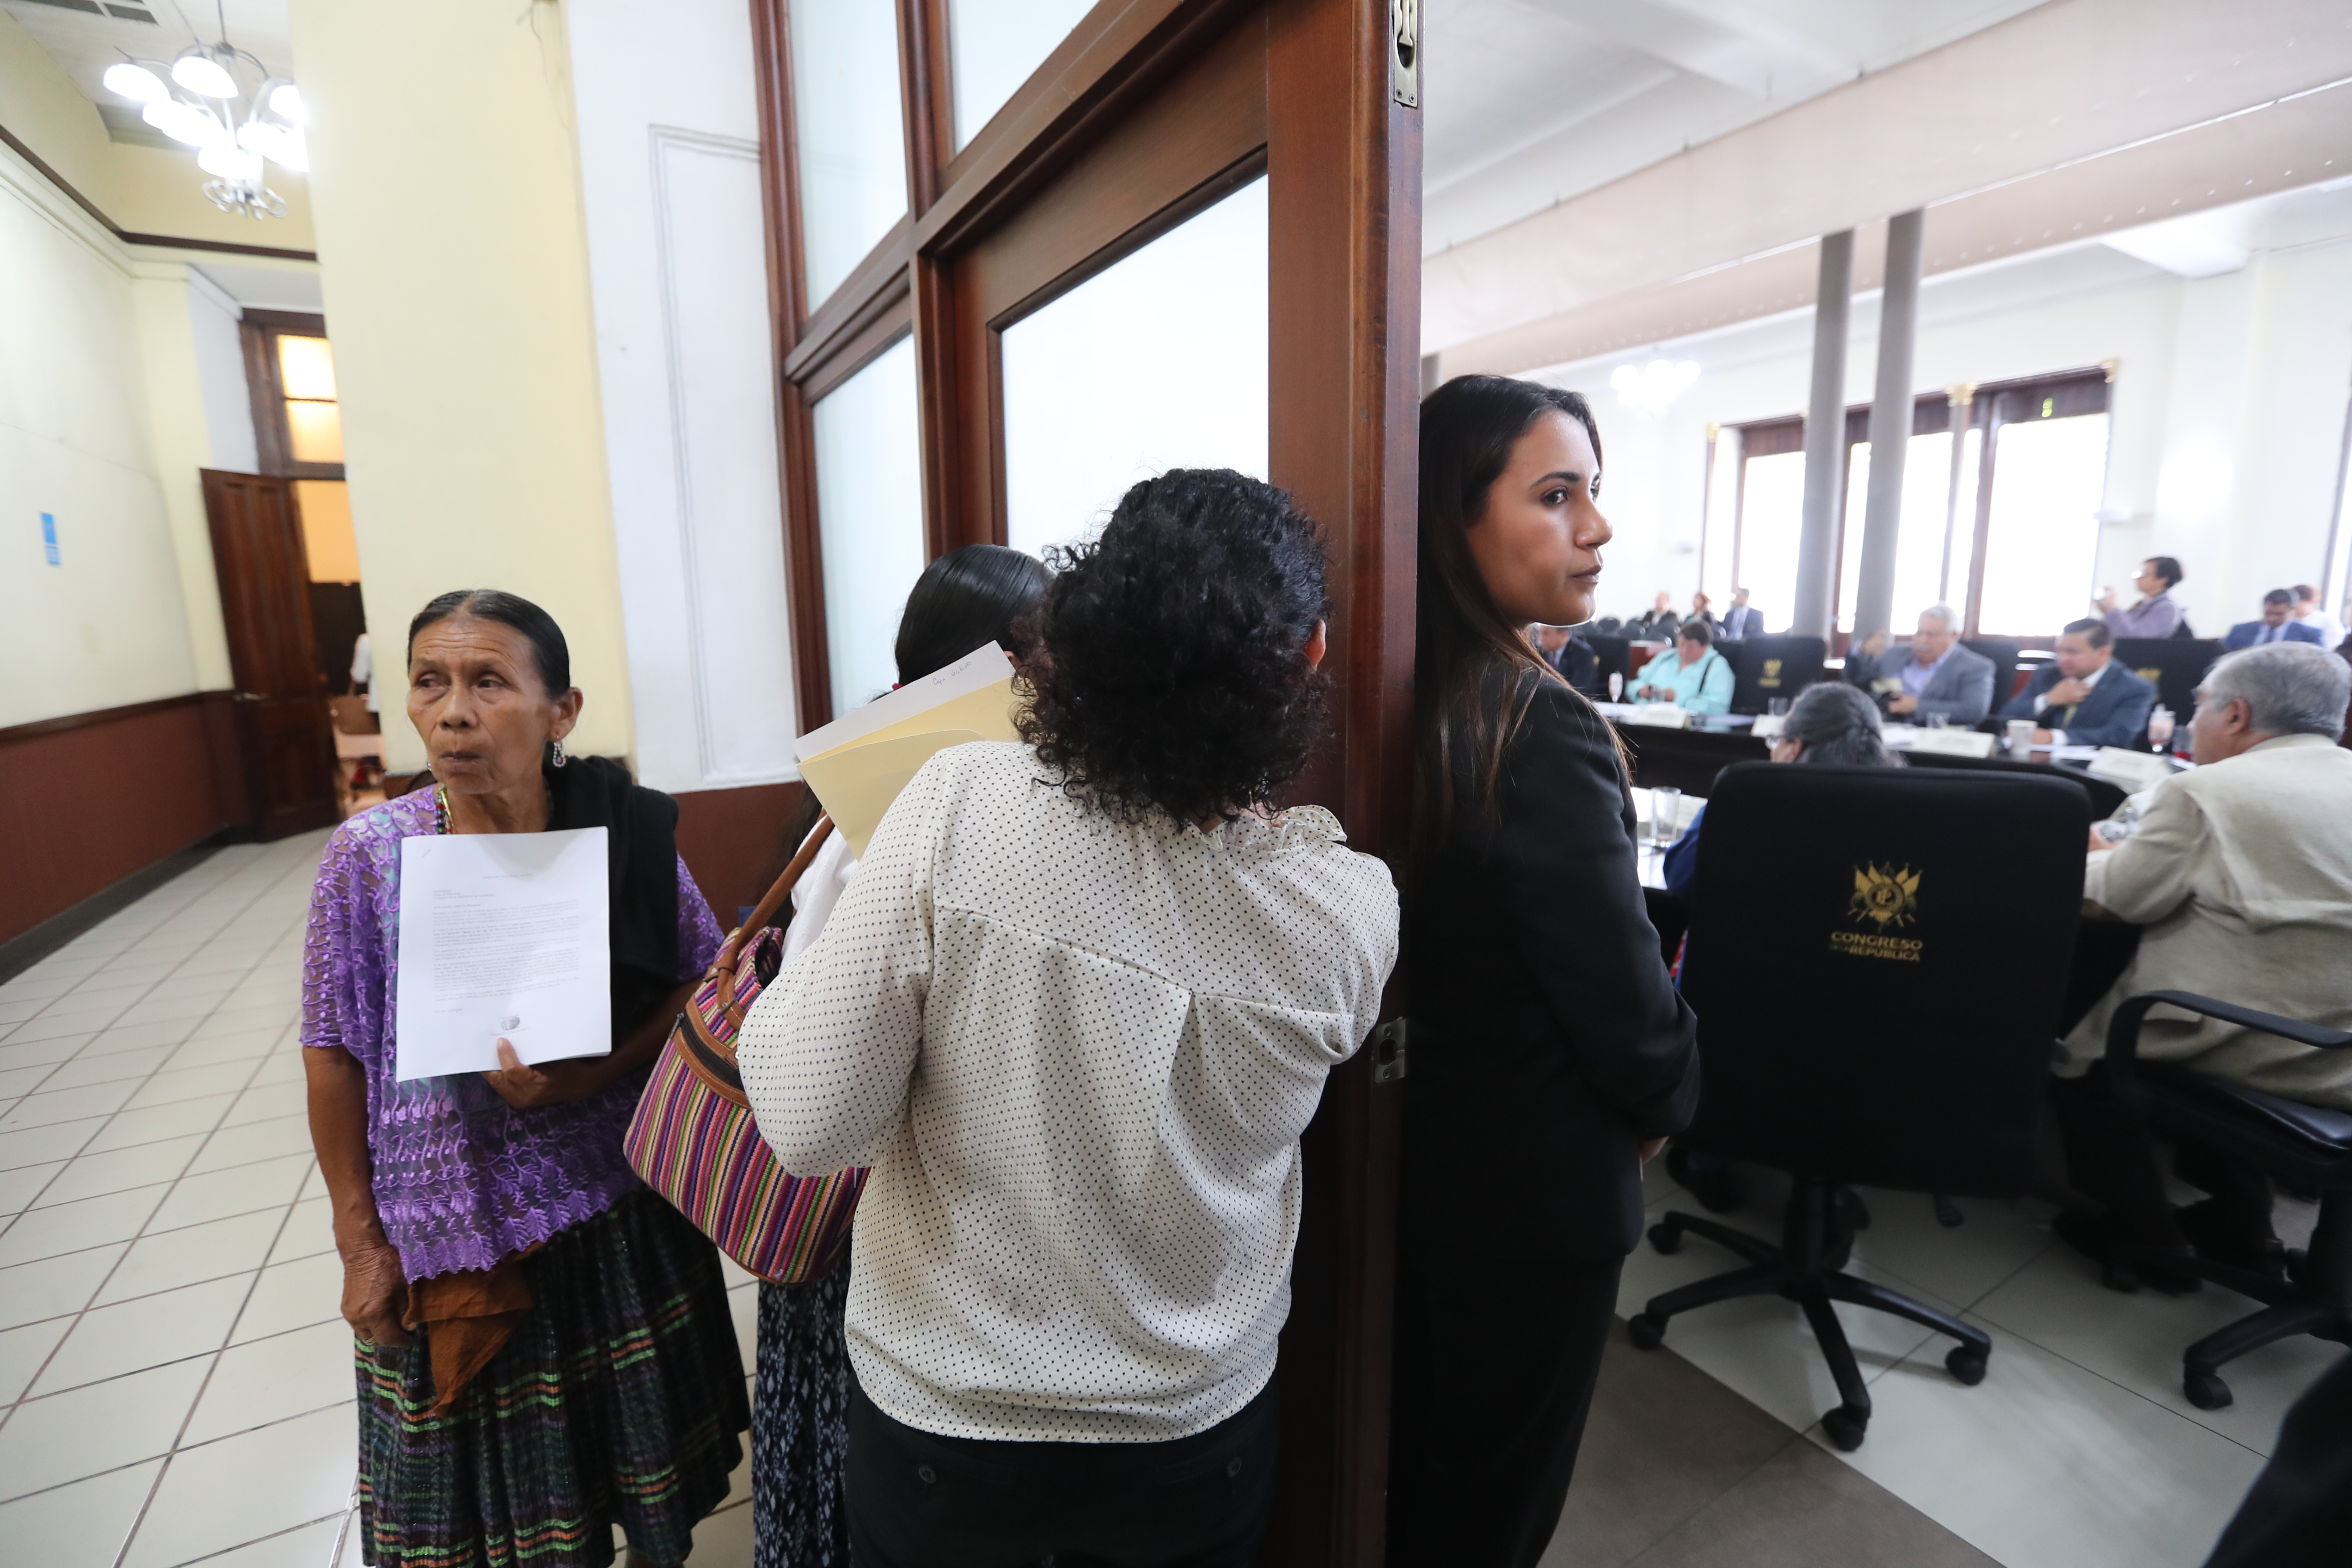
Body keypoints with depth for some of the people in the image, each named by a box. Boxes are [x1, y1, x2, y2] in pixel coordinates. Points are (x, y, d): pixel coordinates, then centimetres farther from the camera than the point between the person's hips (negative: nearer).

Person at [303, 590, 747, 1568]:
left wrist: (587, 1077, -20)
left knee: (633, 1463, 20)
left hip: (618, 1213, 0)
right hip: (448, 1234, 0)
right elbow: (335, 1055, -4)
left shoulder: (629, 835, -14)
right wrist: (360, 1245, 0)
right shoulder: (369, 854, -12)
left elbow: (702, 982, -5)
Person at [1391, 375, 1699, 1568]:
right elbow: (1628, 1008, -22)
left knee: (1407, 1456, 29)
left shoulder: (1400, 701, -4)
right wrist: (1668, 1101, 1)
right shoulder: (1543, 732, -28)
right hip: (1537, 1188, -7)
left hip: (1408, 1145, 7)